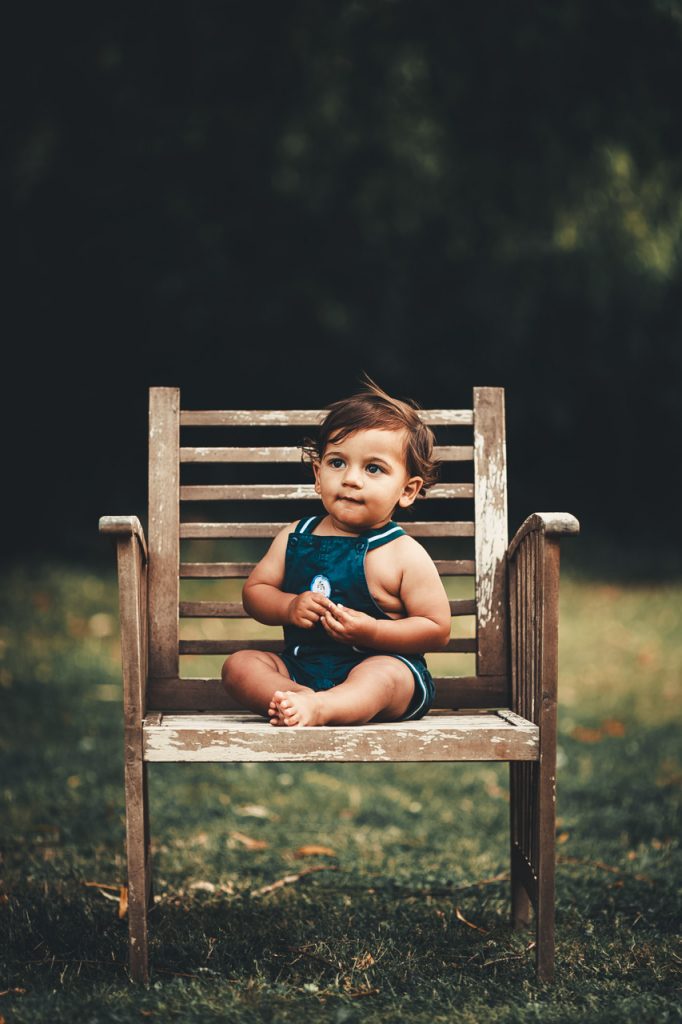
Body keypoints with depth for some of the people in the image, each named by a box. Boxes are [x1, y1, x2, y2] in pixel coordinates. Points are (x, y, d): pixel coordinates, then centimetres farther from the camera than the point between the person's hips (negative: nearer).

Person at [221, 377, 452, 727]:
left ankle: (317, 707, -64)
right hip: (300, 669, 5)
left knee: (381, 674, -38)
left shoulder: (403, 554, -5)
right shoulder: (295, 537, 9)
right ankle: (306, 699, -39)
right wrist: (289, 607, -10)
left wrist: (373, 632, -20)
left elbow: (437, 629, -6)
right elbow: (254, 590, 13)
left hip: (383, 664, -5)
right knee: (238, 665, -16)